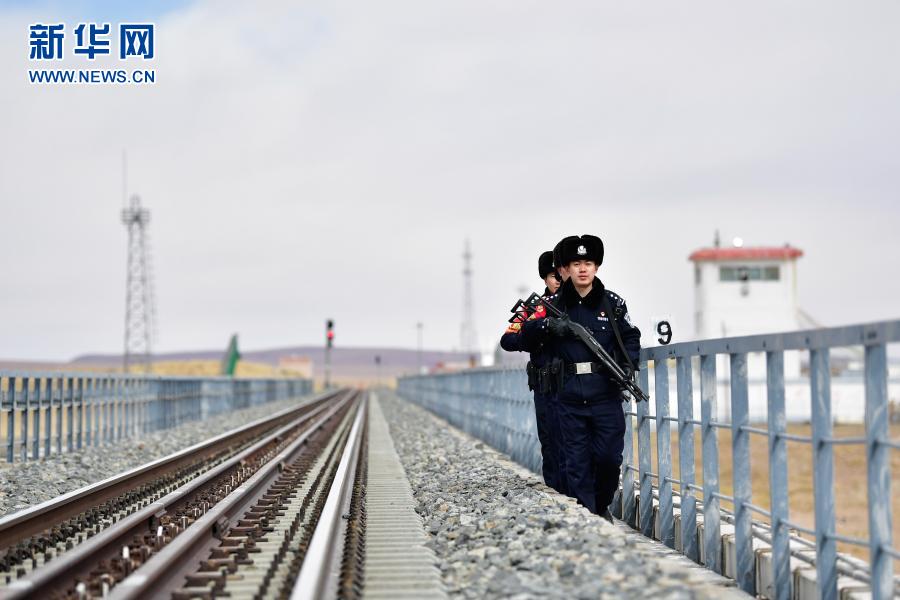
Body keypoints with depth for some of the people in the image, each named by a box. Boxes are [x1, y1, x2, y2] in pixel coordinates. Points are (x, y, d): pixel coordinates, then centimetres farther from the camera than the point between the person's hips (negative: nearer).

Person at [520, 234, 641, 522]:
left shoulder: (612, 303, 5)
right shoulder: (554, 304, 6)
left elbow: (630, 338, 12)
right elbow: (525, 338, 6)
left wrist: (628, 365, -5)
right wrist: (545, 325, -13)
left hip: (606, 394, 0)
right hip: (570, 398, 1)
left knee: (609, 456, 0)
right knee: (576, 463, 2)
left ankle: (602, 506, 24)